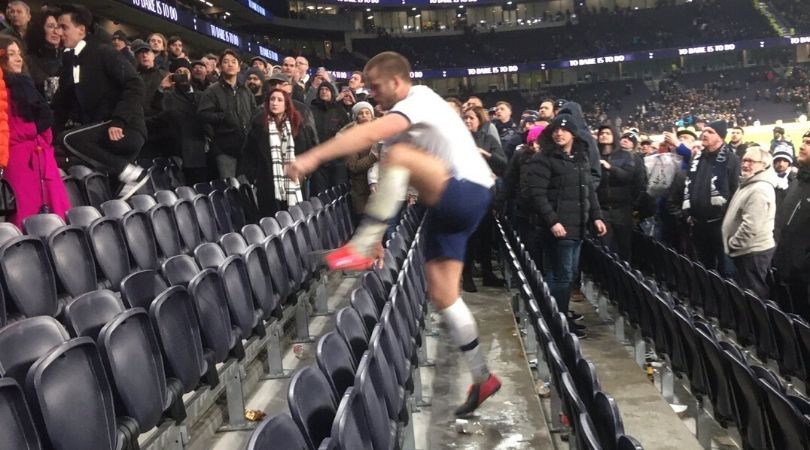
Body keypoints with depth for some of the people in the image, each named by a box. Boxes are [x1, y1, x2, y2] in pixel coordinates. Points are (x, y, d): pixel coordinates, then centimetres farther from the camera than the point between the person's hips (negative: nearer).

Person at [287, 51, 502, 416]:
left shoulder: (420, 100, -13)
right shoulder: (406, 113, 17)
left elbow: (370, 134, -31)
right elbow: (393, 180, 18)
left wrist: (313, 157, -35)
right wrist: (380, 233, 14)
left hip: (468, 193, -10)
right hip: (445, 204, 10)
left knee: (399, 154, -31)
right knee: (441, 294, 3)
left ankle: (361, 248, -27)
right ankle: (482, 378, 13)